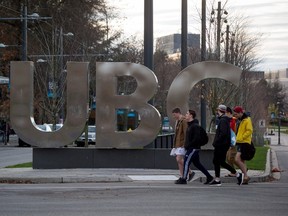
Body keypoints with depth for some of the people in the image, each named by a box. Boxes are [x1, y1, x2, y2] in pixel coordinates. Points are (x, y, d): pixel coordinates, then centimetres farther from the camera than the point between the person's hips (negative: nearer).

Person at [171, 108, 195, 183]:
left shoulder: (184, 121, -12)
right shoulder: (177, 121, 19)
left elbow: (186, 133, -18)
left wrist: (184, 144, -22)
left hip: (182, 144, -10)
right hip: (177, 144, 10)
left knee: (179, 160, -16)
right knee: (179, 160, 6)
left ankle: (190, 173, -5)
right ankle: (182, 177, 8)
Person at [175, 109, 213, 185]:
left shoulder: (195, 126, -15)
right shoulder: (190, 125, 16)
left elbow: (197, 138, -23)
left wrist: (188, 145, -20)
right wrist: (186, 145, 12)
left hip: (193, 148, -10)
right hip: (191, 148, 10)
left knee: (186, 162, -9)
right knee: (197, 163, 14)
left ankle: (183, 179, -6)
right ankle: (209, 176, 19)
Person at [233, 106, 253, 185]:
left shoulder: (247, 120, -11)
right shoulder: (240, 120, 18)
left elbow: (249, 131, -20)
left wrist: (241, 138, -21)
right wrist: (237, 139, 15)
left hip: (244, 143, -10)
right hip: (239, 143, 10)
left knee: (237, 159, -19)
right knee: (242, 161, 11)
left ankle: (245, 175, -14)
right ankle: (245, 179, 14)